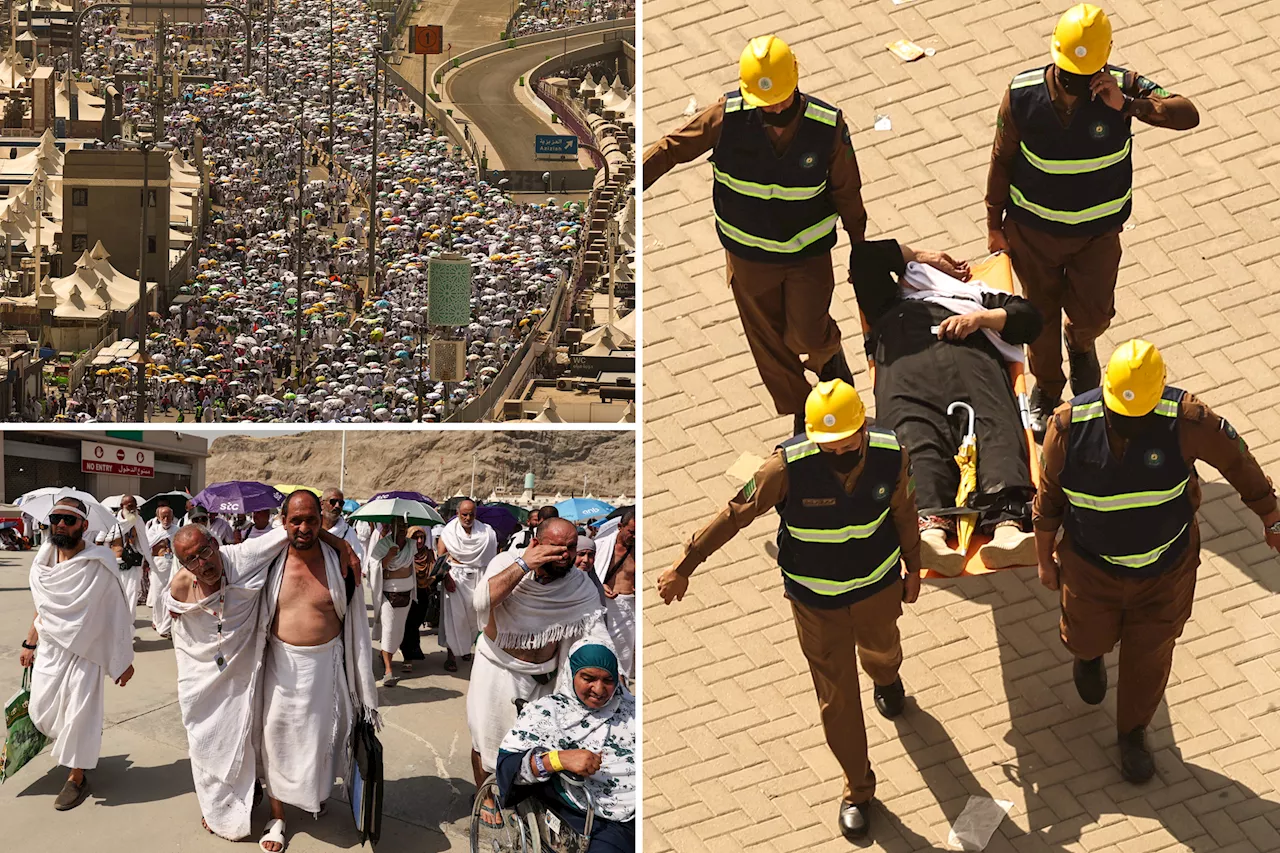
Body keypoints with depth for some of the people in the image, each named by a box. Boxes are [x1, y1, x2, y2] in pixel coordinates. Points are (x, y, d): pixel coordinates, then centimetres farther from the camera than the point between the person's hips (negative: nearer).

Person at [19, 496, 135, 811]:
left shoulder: (99, 566, -19)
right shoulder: (43, 562, -2)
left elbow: (118, 614, -14)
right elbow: (41, 608, 13)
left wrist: (124, 661, -11)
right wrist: (30, 644, 16)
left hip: (85, 652, -5)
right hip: (49, 649, 5)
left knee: (79, 714, 1)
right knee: (40, 711, 9)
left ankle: (77, 777, 21)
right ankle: (80, 745, 38)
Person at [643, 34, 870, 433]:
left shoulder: (828, 124, -19)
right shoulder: (728, 116, -21)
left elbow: (846, 190, -6)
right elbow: (671, 147, -11)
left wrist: (860, 249, 4)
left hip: (809, 253, -1)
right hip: (749, 256, 1)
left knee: (807, 337, -6)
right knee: (770, 347, 13)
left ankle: (829, 352, 33)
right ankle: (801, 417, 36)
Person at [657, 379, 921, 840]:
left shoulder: (892, 456, -24)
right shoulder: (788, 465, -32)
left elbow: (904, 512, -4)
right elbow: (735, 514, -22)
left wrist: (912, 567, 9)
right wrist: (683, 567, -17)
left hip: (878, 584, 3)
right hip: (816, 598, -2)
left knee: (881, 648, 33)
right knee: (837, 698, 8)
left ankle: (886, 680, 72)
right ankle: (858, 790, 32)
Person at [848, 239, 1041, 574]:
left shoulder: (976, 294, 43)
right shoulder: (890, 300, 45)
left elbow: (1028, 317, 27)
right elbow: (864, 255, 36)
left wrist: (981, 317, 9)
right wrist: (919, 255, 46)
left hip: (971, 354, 0)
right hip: (906, 361, 0)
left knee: (997, 428, -32)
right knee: (916, 437, -33)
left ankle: (1007, 524, -57)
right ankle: (930, 525, -58)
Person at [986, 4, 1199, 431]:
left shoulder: (1120, 87, -20)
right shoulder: (1022, 94, -20)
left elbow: (1187, 115, -26)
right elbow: (1002, 160, -7)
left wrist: (1127, 104, -39)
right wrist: (995, 223, 1)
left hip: (1098, 231, 0)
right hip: (1033, 230, 0)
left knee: (1093, 314, 10)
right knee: (1041, 315, 14)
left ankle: (1080, 344, 49)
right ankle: (1045, 388, 41)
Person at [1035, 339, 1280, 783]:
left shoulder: (1185, 421, -27)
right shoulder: (1069, 426, -25)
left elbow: (1236, 460, -8)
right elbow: (1048, 497, -8)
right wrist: (1045, 558, 3)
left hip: (1165, 568, 0)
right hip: (1090, 567, 0)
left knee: (1149, 657, 15)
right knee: (1087, 639, 22)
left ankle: (1133, 733, 42)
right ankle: (1089, 655, 62)